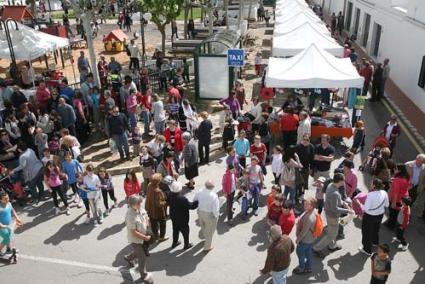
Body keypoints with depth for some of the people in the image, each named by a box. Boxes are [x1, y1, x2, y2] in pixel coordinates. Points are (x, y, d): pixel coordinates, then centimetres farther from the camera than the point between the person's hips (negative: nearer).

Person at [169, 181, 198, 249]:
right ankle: (186, 245, 37)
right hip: (182, 219, -6)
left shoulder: (170, 195, -17)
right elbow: (191, 206, -29)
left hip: (173, 217, 6)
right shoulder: (182, 198, -37)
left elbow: (169, 203, 2)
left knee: (175, 230, 27)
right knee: (185, 231, 18)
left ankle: (174, 243, 47)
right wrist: (199, 201, -20)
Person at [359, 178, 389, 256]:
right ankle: (375, 241, 59)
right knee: (376, 229, 32)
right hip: (380, 215, 6)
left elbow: (366, 208, -30)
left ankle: (367, 250, 31)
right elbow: (387, 205, 0)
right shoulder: (384, 193, -14)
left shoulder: (371, 195, -33)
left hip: (370, 216, -6)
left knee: (367, 232, 15)